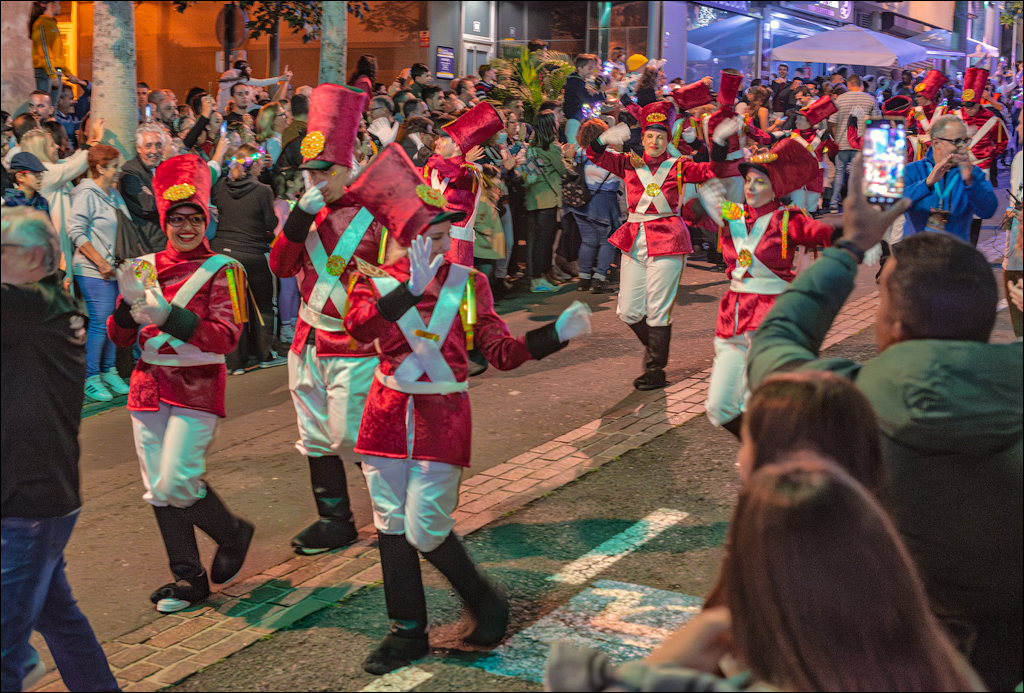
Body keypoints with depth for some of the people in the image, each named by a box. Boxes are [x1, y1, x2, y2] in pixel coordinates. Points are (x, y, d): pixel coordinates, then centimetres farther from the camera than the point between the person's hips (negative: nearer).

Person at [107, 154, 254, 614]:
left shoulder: (223, 270, -4)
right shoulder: (145, 267, 9)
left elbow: (226, 338, -15)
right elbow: (120, 338, 8)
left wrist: (167, 314, -25)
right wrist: (129, 303, -13)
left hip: (197, 389, -5)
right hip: (149, 386, 5)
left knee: (177, 483, -12)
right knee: (157, 489, 6)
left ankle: (233, 534, 17)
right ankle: (188, 577, 20)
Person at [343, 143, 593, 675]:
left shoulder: (468, 283, -1)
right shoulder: (375, 282, -3)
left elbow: (502, 352, -3)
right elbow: (358, 327, -24)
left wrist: (557, 334, -16)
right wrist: (410, 290, -33)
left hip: (442, 417, -2)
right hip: (388, 413, 2)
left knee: (425, 529, -5)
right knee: (391, 525, 9)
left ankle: (487, 603, 20)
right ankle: (408, 631, 24)